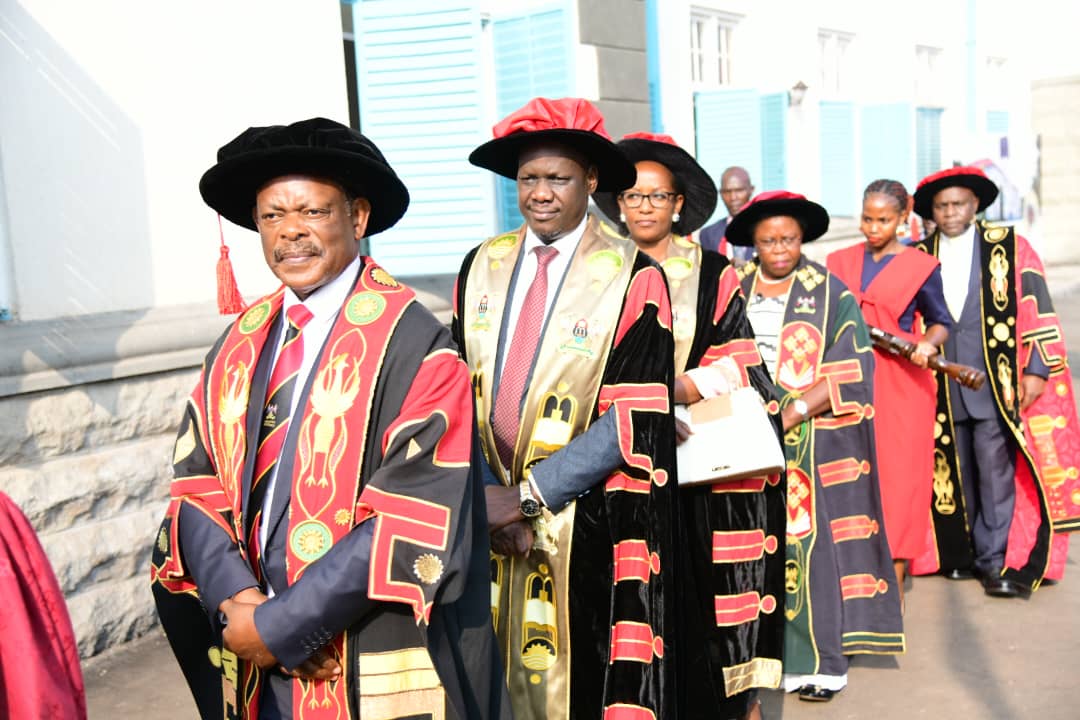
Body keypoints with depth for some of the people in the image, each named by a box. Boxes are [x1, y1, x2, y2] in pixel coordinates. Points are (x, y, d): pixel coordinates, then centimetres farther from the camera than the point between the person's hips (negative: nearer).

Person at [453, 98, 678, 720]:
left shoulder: (632, 278, -9)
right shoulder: (483, 267, 4)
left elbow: (637, 421, -14)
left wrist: (527, 495, -15)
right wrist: (489, 497, -9)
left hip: (592, 525, -4)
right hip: (494, 517, 4)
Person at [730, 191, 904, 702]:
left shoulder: (830, 295, 1)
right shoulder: (734, 290, 9)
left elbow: (852, 368, -5)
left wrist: (796, 410, -16)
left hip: (811, 439, -2)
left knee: (810, 541, -4)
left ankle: (818, 660, 5)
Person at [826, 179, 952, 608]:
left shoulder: (920, 266, 2)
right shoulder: (840, 262, 11)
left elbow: (941, 321, 7)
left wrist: (927, 345, -12)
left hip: (901, 384, -3)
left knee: (899, 476, -2)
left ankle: (894, 577, 9)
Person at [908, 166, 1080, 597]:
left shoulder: (1009, 248, 2)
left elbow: (1036, 307, -1)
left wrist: (1037, 370, -6)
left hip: (996, 384, -3)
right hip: (942, 391, 3)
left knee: (996, 472, -5)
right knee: (956, 472, 9)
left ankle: (995, 559, 5)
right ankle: (963, 553, 21)